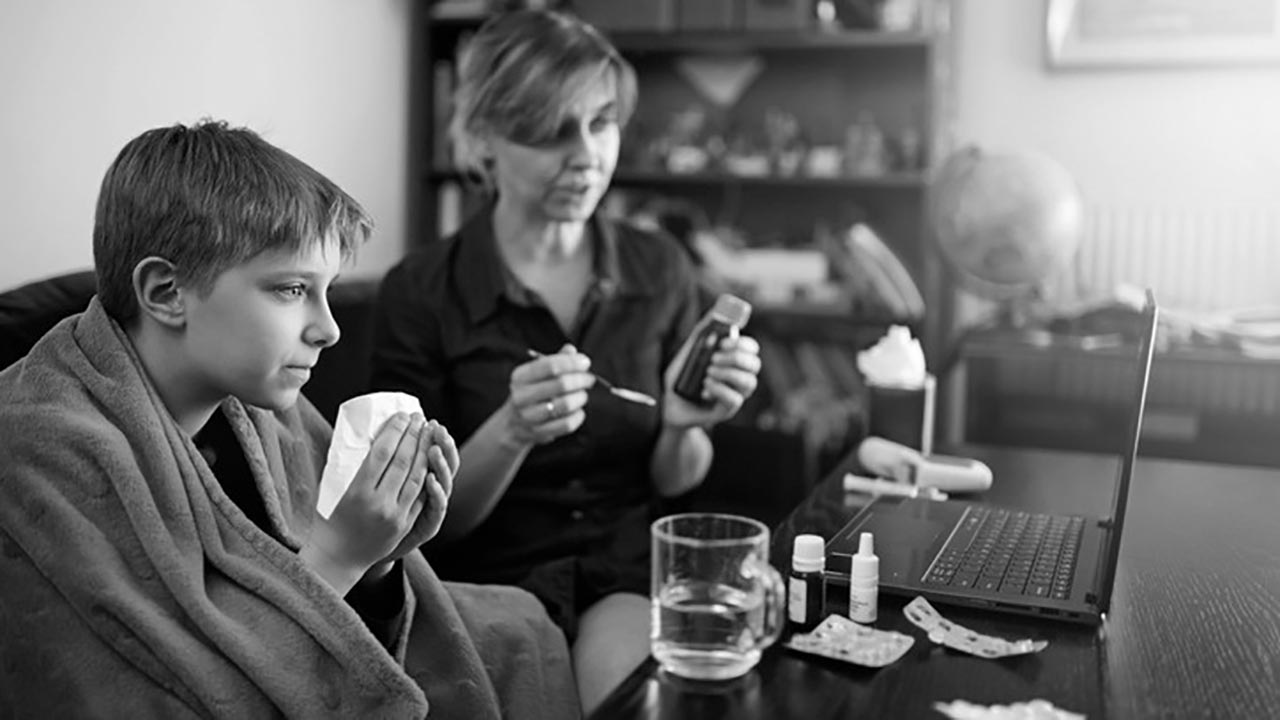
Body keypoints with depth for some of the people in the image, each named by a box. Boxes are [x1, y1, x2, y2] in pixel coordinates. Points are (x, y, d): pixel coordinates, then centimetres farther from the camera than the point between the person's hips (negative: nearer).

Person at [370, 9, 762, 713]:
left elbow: (673, 484, 7)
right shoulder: (418, 293, -9)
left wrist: (685, 423, -14)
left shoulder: (661, 271, 0)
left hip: (630, 571, 2)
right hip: (490, 581, -2)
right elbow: (428, 520, -6)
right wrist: (510, 432, -24)